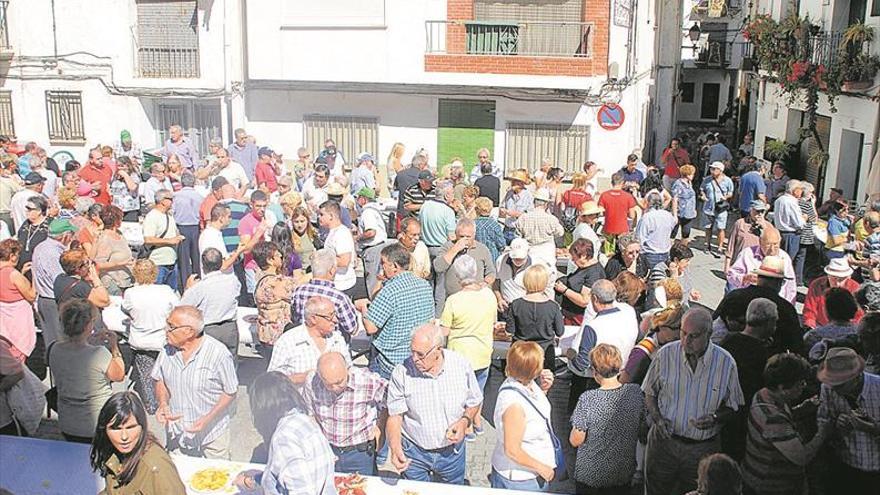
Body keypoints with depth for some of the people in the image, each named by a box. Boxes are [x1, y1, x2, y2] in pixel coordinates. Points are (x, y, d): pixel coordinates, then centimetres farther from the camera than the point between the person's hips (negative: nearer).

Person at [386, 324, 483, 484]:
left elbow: (474, 402, 2)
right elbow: (394, 416, -12)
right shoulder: (402, 372, -18)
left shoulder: (461, 365, -14)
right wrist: (395, 448, -28)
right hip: (414, 453, -1)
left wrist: (465, 421, -17)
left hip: (452, 451, 1)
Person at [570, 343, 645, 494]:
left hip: (590, 475, -3)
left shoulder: (588, 399, -25)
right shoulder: (635, 392, -13)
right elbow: (641, 427, 2)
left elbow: (576, 441, -17)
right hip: (624, 473, 3)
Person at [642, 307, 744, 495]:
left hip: (703, 449, -1)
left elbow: (733, 407, 0)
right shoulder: (666, 354, -9)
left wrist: (715, 418, -20)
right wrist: (657, 418, -13)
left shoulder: (726, 363, -10)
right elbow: (649, 393, 4)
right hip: (664, 439, 1)